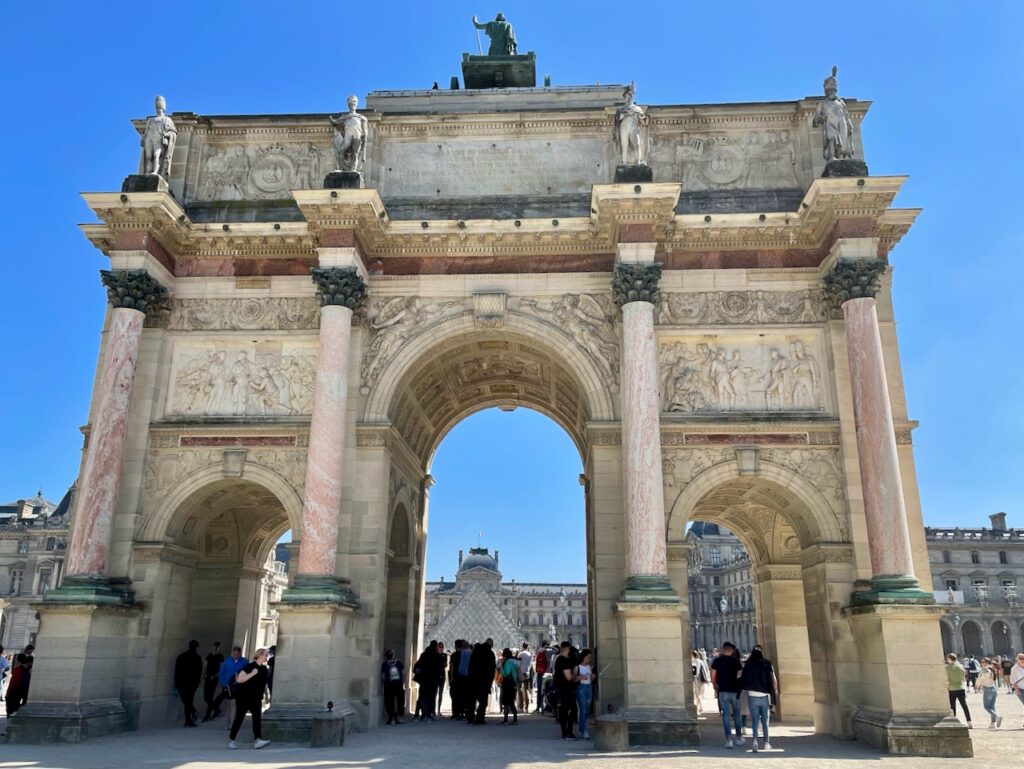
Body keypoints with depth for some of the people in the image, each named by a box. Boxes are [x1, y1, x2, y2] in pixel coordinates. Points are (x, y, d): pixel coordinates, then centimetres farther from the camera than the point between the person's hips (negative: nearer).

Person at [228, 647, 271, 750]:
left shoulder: (264, 669, 7)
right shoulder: (249, 666, -14)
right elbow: (239, 679, -23)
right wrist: (253, 673, -26)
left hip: (256, 699, 6)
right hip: (243, 697, -6)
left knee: (257, 717, -8)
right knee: (239, 718, 2)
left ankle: (258, 741, -16)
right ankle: (231, 741, 15)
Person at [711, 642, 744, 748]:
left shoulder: (717, 661, 0)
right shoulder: (736, 661, 0)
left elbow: (713, 678, -2)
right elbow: (741, 676, -5)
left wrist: (716, 688, 12)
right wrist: (739, 686, 12)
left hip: (723, 691, -1)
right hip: (735, 691, 1)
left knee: (726, 715, 0)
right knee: (736, 715, 15)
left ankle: (729, 739, -8)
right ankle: (738, 738, 24)